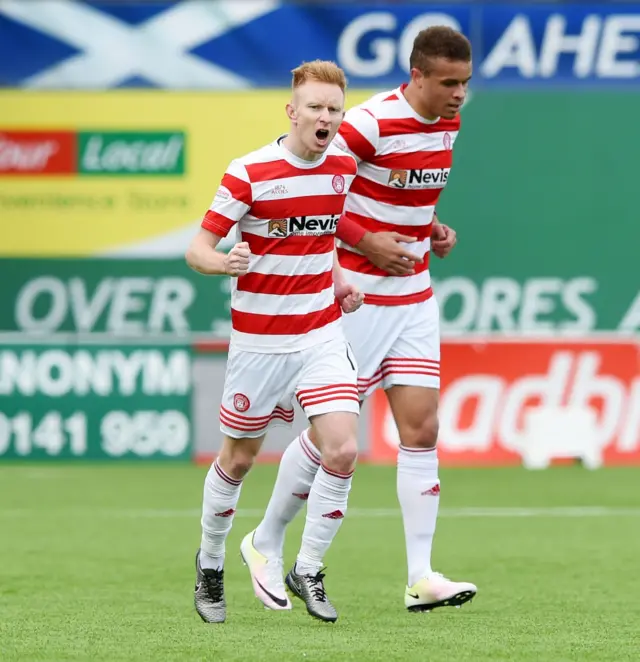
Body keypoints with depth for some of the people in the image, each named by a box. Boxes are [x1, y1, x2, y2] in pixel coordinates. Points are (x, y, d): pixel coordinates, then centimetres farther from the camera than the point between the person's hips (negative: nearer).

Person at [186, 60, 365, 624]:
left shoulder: (344, 168, 2)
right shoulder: (250, 173, -13)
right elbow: (198, 249, -11)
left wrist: (336, 277, 6)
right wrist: (224, 263, -33)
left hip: (323, 334, 3)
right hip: (259, 340, -3)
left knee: (342, 450, -12)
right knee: (238, 459, 9)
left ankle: (307, 571, 4)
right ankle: (210, 565, 32)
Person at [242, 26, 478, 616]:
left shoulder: (449, 123, 6)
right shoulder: (370, 123, -19)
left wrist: (431, 228, 6)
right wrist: (366, 241, -20)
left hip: (414, 296, 7)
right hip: (358, 296, -7)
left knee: (422, 428, -2)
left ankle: (421, 578, -3)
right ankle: (267, 542, 21)